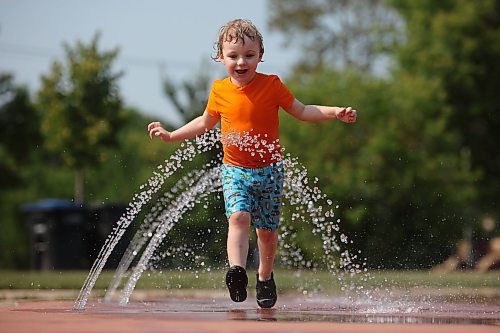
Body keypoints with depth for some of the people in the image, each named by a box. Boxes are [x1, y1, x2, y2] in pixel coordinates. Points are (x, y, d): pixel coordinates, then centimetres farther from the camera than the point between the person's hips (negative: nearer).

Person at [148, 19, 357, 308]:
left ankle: (265, 277, 29)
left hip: (270, 169, 0)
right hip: (235, 170, 0)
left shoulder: (272, 85, -6)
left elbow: (302, 111, 3)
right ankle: (237, 272, -37)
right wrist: (172, 135, 14)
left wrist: (336, 112, -8)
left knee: (267, 229, 7)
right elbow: (205, 122, 17)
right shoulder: (220, 90, 0)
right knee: (239, 217, -23)